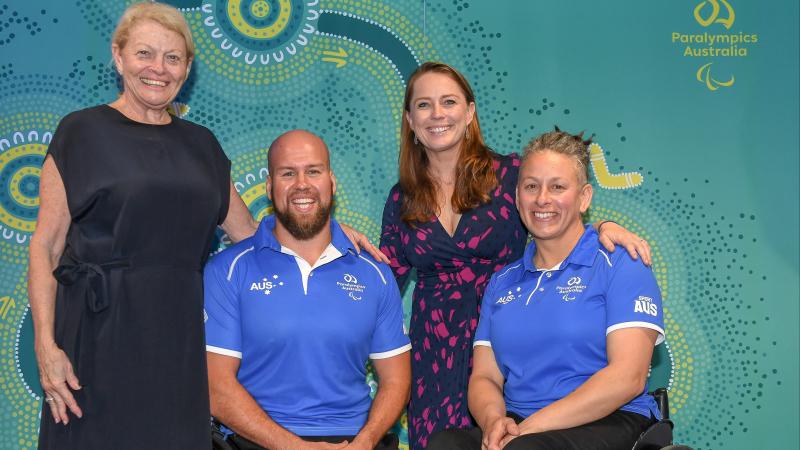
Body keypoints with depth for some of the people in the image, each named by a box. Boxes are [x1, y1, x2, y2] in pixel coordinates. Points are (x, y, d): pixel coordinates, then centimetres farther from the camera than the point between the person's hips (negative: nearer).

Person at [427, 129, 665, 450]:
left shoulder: (620, 264, 0)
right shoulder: (502, 281, 18)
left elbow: (627, 377, -11)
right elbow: (484, 377, 13)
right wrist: (494, 420, -12)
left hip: (606, 424, -4)